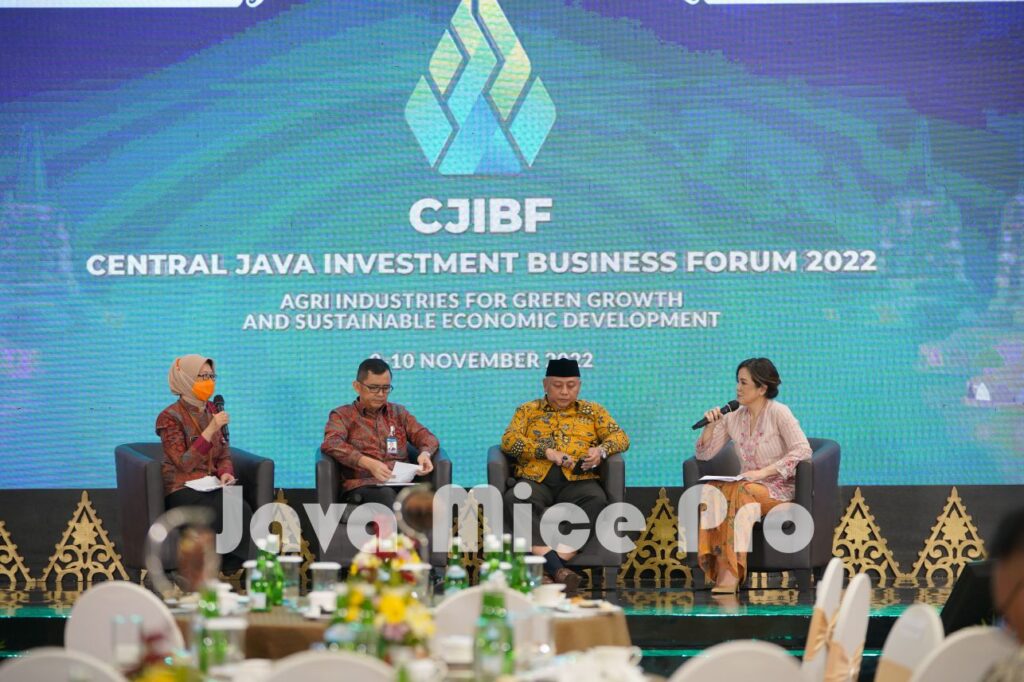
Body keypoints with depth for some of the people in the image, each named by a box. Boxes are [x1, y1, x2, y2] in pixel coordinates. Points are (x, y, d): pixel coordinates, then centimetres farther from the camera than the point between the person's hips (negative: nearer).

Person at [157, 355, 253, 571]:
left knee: (243, 510, -27)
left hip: (211, 487, 6)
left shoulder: (213, 411, 13)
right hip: (181, 490, -6)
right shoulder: (170, 417, -7)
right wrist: (211, 430, -21)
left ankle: (234, 571, -23)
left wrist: (225, 472, -5)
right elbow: (184, 464, -16)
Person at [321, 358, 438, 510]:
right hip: (362, 486, -3)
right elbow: (331, 444, -4)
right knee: (387, 495, -40)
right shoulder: (343, 415, 15)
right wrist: (369, 463, -20)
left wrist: (425, 453, -8)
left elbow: (424, 435, 19)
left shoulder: (398, 413, 29)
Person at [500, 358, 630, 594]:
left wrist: (602, 450, -12)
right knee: (514, 499, -36)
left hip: (578, 481, 0)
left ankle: (554, 563, -45)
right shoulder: (527, 411, 20)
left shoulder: (593, 411, 22)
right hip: (536, 480, 0)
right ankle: (556, 567, -48)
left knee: (596, 500, -36)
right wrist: (546, 452, -11)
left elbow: (620, 437, 12)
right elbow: (509, 440, 4)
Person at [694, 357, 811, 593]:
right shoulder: (733, 417, 11)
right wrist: (710, 425, -4)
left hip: (777, 489, -5)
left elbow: (803, 450, -16)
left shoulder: (778, 413, -5)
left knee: (740, 492, -36)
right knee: (712, 492, -28)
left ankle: (731, 573, -40)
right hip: (749, 486, 5)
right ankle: (721, 570, -37)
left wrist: (763, 472, -23)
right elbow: (704, 454, 15)